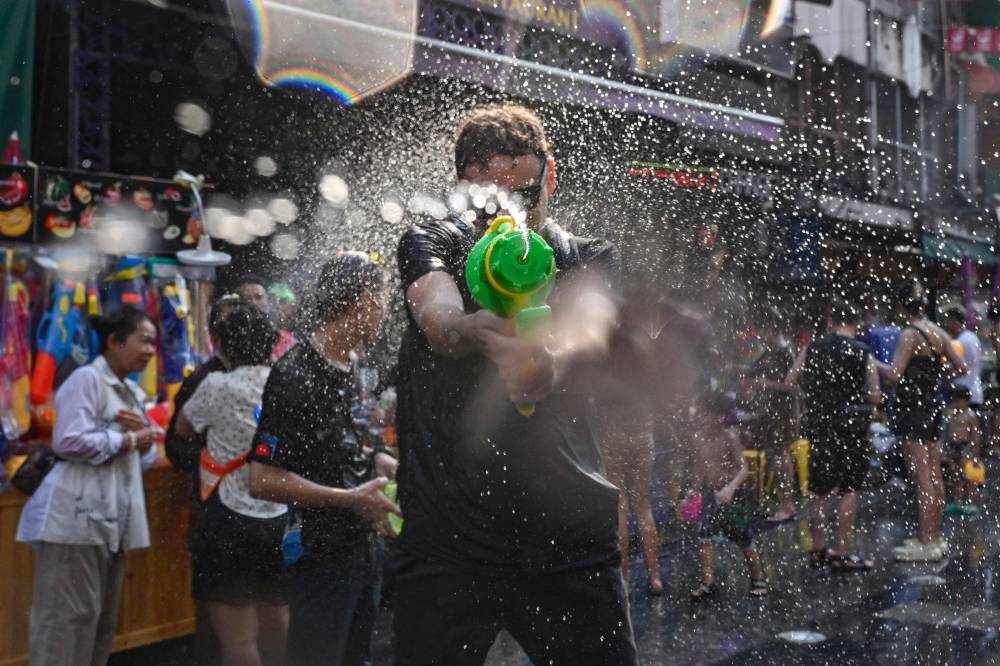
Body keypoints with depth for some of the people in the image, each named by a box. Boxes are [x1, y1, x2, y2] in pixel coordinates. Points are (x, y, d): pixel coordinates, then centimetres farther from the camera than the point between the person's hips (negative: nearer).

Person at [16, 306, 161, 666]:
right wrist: (129, 439, -11)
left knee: (102, 617, 12)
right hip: (76, 517, -9)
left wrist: (145, 438, 0)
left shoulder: (132, 392, 20)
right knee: (69, 613, -7)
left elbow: (145, 460, 23)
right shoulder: (86, 379, -8)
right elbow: (69, 442, -20)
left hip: (112, 520, 9)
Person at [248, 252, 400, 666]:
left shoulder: (350, 371, 8)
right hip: (322, 553, -9)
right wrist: (352, 500, -22)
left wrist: (375, 462, 3)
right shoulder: (295, 375, -19)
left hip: (361, 545, 9)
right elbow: (263, 481, -22)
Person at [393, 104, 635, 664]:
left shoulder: (589, 259, 5)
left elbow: (592, 331, -19)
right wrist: (483, 330, -45)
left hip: (570, 539, 1)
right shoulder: (431, 245, 3)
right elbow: (438, 320, -21)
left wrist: (555, 361, -43)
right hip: (447, 537, -1)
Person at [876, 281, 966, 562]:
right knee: (935, 474, 12)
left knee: (921, 476, -6)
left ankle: (925, 542, -4)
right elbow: (962, 368, 9)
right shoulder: (939, 333, 7)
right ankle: (935, 537, 21)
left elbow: (894, 374, -21)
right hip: (934, 405, 8)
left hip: (913, 406, -8)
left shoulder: (910, 334, -14)